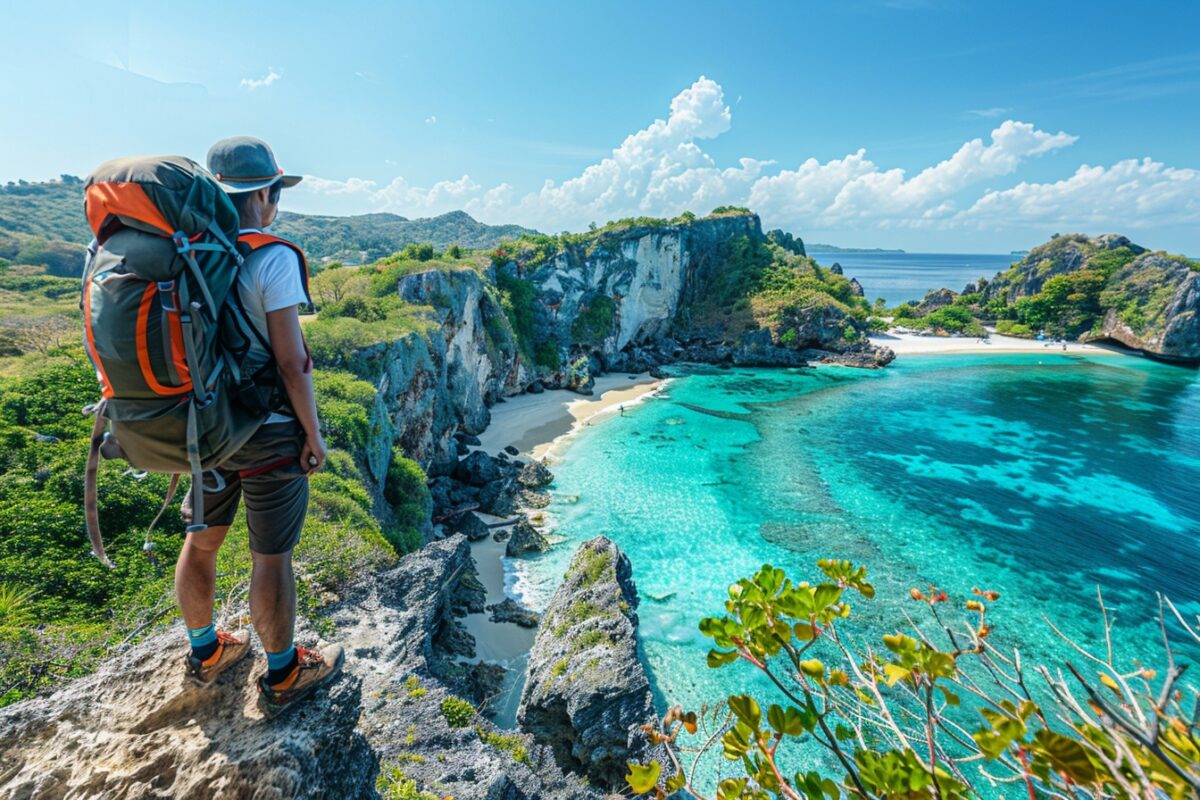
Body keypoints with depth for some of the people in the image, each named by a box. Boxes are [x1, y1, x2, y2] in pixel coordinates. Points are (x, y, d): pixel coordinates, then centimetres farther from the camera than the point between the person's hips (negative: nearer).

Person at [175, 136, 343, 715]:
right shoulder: (273, 259, -18)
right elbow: (292, 362, -20)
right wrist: (314, 434, -10)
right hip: (268, 433, -7)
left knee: (202, 538, 20)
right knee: (271, 556, 6)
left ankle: (206, 653, 42)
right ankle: (282, 676, 25)